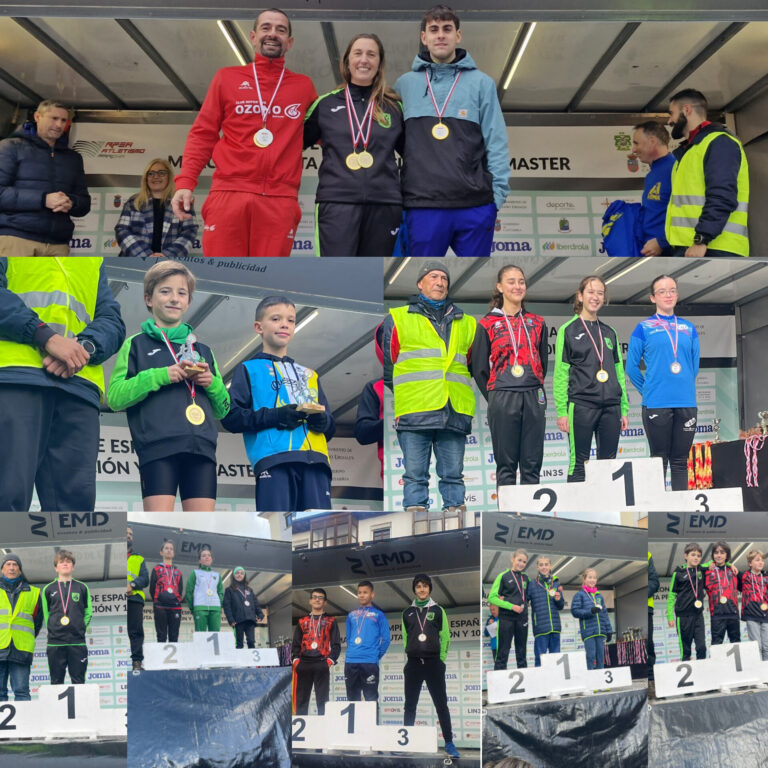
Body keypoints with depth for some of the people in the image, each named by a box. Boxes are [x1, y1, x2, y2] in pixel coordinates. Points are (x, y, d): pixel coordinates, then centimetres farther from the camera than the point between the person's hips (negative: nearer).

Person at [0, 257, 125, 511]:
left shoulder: (95, 261, 30)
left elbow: (112, 321, 18)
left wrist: (86, 346, -4)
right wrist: (47, 336, -13)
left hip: (77, 385, 4)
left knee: (75, 499, -7)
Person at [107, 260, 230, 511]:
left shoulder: (203, 350, 23)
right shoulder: (137, 345, 11)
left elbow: (222, 409, 23)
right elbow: (114, 397, -1)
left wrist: (212, 383, 2)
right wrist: (160, 376, -11)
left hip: (202, 447, 4)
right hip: (157, 447, -4)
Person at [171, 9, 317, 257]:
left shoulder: (303, 86, 16)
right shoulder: (227, 78, 14)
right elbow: (203, 134, 11)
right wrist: (185, 182, -2)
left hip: (279, 201, 1)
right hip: (229, 194, -1)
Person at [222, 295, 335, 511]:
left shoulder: (309, 375, 30)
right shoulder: (249, 369, 17)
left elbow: (330, 427, 25)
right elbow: (231, 417, 3)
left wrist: (322, 420, 0)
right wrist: (275, 416, -11)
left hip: (315, 460, 4)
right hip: (273, 458, -4)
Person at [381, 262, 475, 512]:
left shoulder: (466, 323, 22)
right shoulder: (398, 319, 12)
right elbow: (386, 365, 12)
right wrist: (392, 404, 8)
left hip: (455, 413, 3)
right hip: (414, 413, -3)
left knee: (453, 473, 4)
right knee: (415, 474, -3)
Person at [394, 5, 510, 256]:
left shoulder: (481, 83, 7)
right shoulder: (405, 84, 10)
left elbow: (496, 142, 4)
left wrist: (498, 193, -3)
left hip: (475, 205, 0)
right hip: (422, 204, 1)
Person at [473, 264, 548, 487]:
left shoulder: (537, 323, 12)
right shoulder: (487, 325, 3)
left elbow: (543, 362, 17)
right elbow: (479, 368, 4)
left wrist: (535, 390, 10)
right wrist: (494, 397, 2)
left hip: (534, 399, 3)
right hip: (503, 399, -2)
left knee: (532, 463, 4)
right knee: (506, 463, 1)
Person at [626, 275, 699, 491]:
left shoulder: (688, 328, 12)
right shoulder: (644, 328, 2)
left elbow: (695, 365, 18)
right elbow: (631, 367, 4)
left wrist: (684, 388, 15)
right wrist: (648, 390, 7)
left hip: (686, 402, 3)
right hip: (656, 404, -3)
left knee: (680, 461, 8)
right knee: (659, 459, 2)